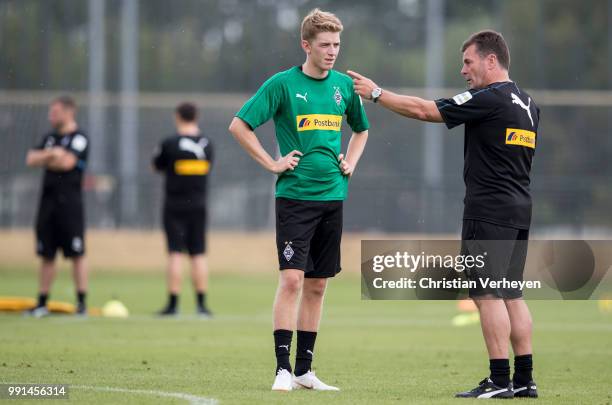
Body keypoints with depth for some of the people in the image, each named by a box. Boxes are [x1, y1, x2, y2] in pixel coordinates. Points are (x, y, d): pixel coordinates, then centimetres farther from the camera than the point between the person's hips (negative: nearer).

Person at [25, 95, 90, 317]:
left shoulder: (79, 137, -4)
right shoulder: (50, 138, 17)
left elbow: (68, 162, -17)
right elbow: (31, 159, 6)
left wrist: (44, 159, -2)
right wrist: (52, 154, -10)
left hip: (69, 202, -7)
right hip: (48, 200, 7)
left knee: (76, 254, -6)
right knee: (46, 255, 9)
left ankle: (82, 303, -3)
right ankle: (42, 303, 14)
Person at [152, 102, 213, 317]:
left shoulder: (170, 144, -11)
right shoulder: (206, 144, 1)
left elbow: (157, 165, 3)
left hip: (174, 205, -3)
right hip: (198, 206, 3)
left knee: (175, 253, -3)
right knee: (198, 254, 7)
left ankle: (173, 303, -4)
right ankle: (201, 304, 6)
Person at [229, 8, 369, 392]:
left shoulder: (344, 85, 9)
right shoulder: (283, 84, -6)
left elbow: (361, 129, 27)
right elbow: (239, 125, -5)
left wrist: (351, 161, 11)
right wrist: (272, 163, -8)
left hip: (332, 196, 5)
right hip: (295, 195, -5)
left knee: (317, 285, 7)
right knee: (292, 278, -12)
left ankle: (305, 369, 13)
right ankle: (283, 368, -9)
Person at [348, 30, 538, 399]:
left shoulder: (489, 99, -12)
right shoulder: (528, 103, 14)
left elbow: (424, 110, -10)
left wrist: (376, 93, 0)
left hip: (489, 212, -9)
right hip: (520, 210, 9)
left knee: (489, 294, -7)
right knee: (511, 295, 11)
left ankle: (500, 380, -10)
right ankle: (524, 379, 9)